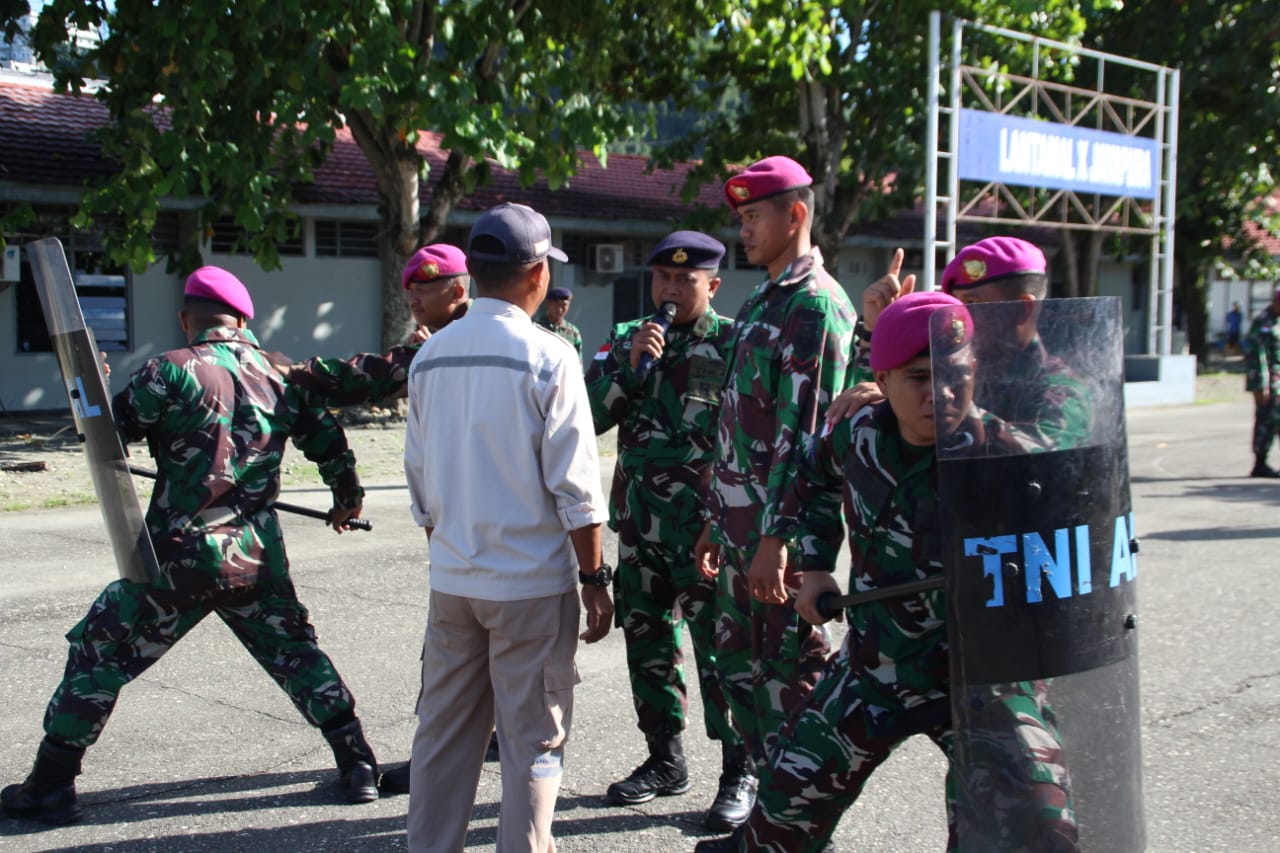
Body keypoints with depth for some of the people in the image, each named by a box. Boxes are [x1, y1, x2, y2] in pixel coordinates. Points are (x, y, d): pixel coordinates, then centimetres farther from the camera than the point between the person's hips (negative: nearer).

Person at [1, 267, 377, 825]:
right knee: (295, 651, 20)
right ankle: (358, 765, 17)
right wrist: (348, 498, 32)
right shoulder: (275, 376, 7)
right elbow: (327, 439, 15)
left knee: (98, 653, 11)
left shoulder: (173, 371, -10)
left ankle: (50, 785, 15)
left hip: (182, 558, -4)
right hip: (259, 559, 4)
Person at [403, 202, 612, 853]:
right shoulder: (546, 357, -12)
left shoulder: (430, 356, 5)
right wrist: (595, 577, -4)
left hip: (451, 579, 5)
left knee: (444, 731, 15)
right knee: (533, 738, 6)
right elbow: (574, 486, -12)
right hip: (531, 583, -5)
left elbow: (419, 478, 11)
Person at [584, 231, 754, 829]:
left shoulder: (732, 343, -3)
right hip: (640, 524, 6)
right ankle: (665, 760, 28)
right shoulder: (627, 340, 11)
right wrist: (630, 364, -11)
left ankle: (740, 774, 7)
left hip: (706, 525, -5)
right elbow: (590, 416, 2)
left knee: (719, 646, -5)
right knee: (647, 640, 13)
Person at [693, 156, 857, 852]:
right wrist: (716, 520, 20)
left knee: (788, 676, -1)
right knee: (739, 666, 15)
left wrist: (775, 538, -23)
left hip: (780, 528, -10)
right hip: (741, 527, 10)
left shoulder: (816, 304, -12)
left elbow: (805, 433, -19)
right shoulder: (760, 304, 18)